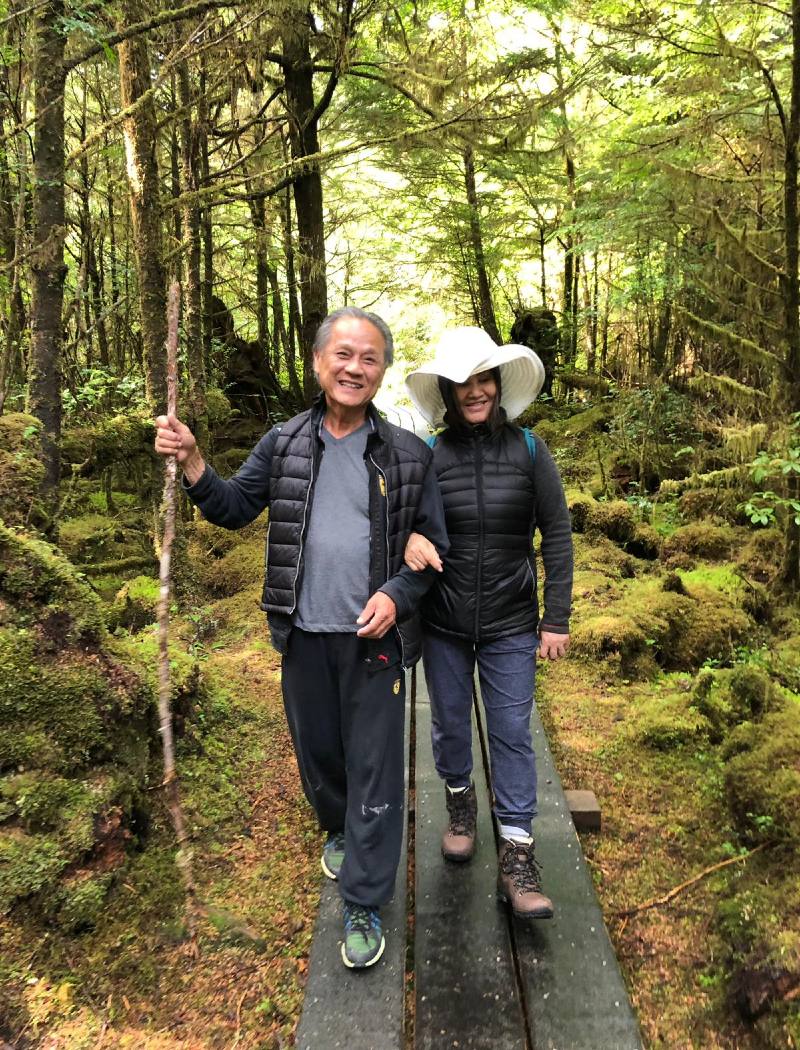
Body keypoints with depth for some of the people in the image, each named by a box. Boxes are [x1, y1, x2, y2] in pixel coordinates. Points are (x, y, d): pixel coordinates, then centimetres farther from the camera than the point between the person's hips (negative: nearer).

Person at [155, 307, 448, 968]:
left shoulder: (409, 455, -3)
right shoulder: (285, 443, 2)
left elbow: (432, 544, 1)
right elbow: (235, 508, 6)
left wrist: (398, 594, -16)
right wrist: (192, 463, -11)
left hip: (375, 639, -2)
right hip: (304, 637, 3)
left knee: (374, 772, 4)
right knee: (318, 751, 20)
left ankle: (364, 907, 22)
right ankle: (339, 831, 51)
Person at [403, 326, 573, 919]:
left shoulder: (528, 449, -6)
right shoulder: (429, 456, -7)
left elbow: (557, 536, -2)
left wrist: (557, 619, -4)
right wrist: (409, 538, -24)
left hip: (511, 626, -1)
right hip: (443, 625, 1)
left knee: (512, 733, 5)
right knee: (450, 724, 17)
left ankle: (518, 855, 18)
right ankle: (459, 799, 45)